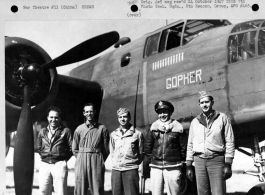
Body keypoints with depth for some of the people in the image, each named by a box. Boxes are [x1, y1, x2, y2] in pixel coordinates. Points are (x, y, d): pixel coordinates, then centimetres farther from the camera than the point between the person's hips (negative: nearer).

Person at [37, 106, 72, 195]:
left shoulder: (65, 131, 2)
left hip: (59, 164, -4)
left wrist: (63, 158, 0)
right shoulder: (42, 131, 14)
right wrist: (44, 156, 12)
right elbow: (38, 147, 24)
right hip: (44, 164, 4)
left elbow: (71, 148, 1)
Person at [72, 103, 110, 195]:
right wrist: (81, 158, 5)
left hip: (97, 162, -2)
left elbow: (106, 148, 5)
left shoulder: (102, 128, 3)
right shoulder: (79, 129, 8)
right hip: (81, 162, 2)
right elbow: (75, 149, 14)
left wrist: (100, 160, 2)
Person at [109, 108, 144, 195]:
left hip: (131, 170, -3)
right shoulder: (113, 134, 11)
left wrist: (134, 163, 1)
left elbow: (141, 153, 5)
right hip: (116, 170, 4)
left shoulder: (137, 134, 0)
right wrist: (116, 163, 9)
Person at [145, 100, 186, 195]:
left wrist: (180, 161, 5)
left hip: (173, 167, -3)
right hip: (156, 167, 3)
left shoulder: (177, 127, -1)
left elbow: (183, 147, 2)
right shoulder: (154, 127, 7)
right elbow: (147, 146, 14)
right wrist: (152, 158, 11)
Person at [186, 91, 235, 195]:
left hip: (217, 160, -3)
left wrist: (228, 164, -7)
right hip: (199, 161, 3)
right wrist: (188, 166, 10)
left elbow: (229, 141, 0)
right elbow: (190, 144, 16)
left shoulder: (222, 118, 4)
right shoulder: (195, 122, 13)